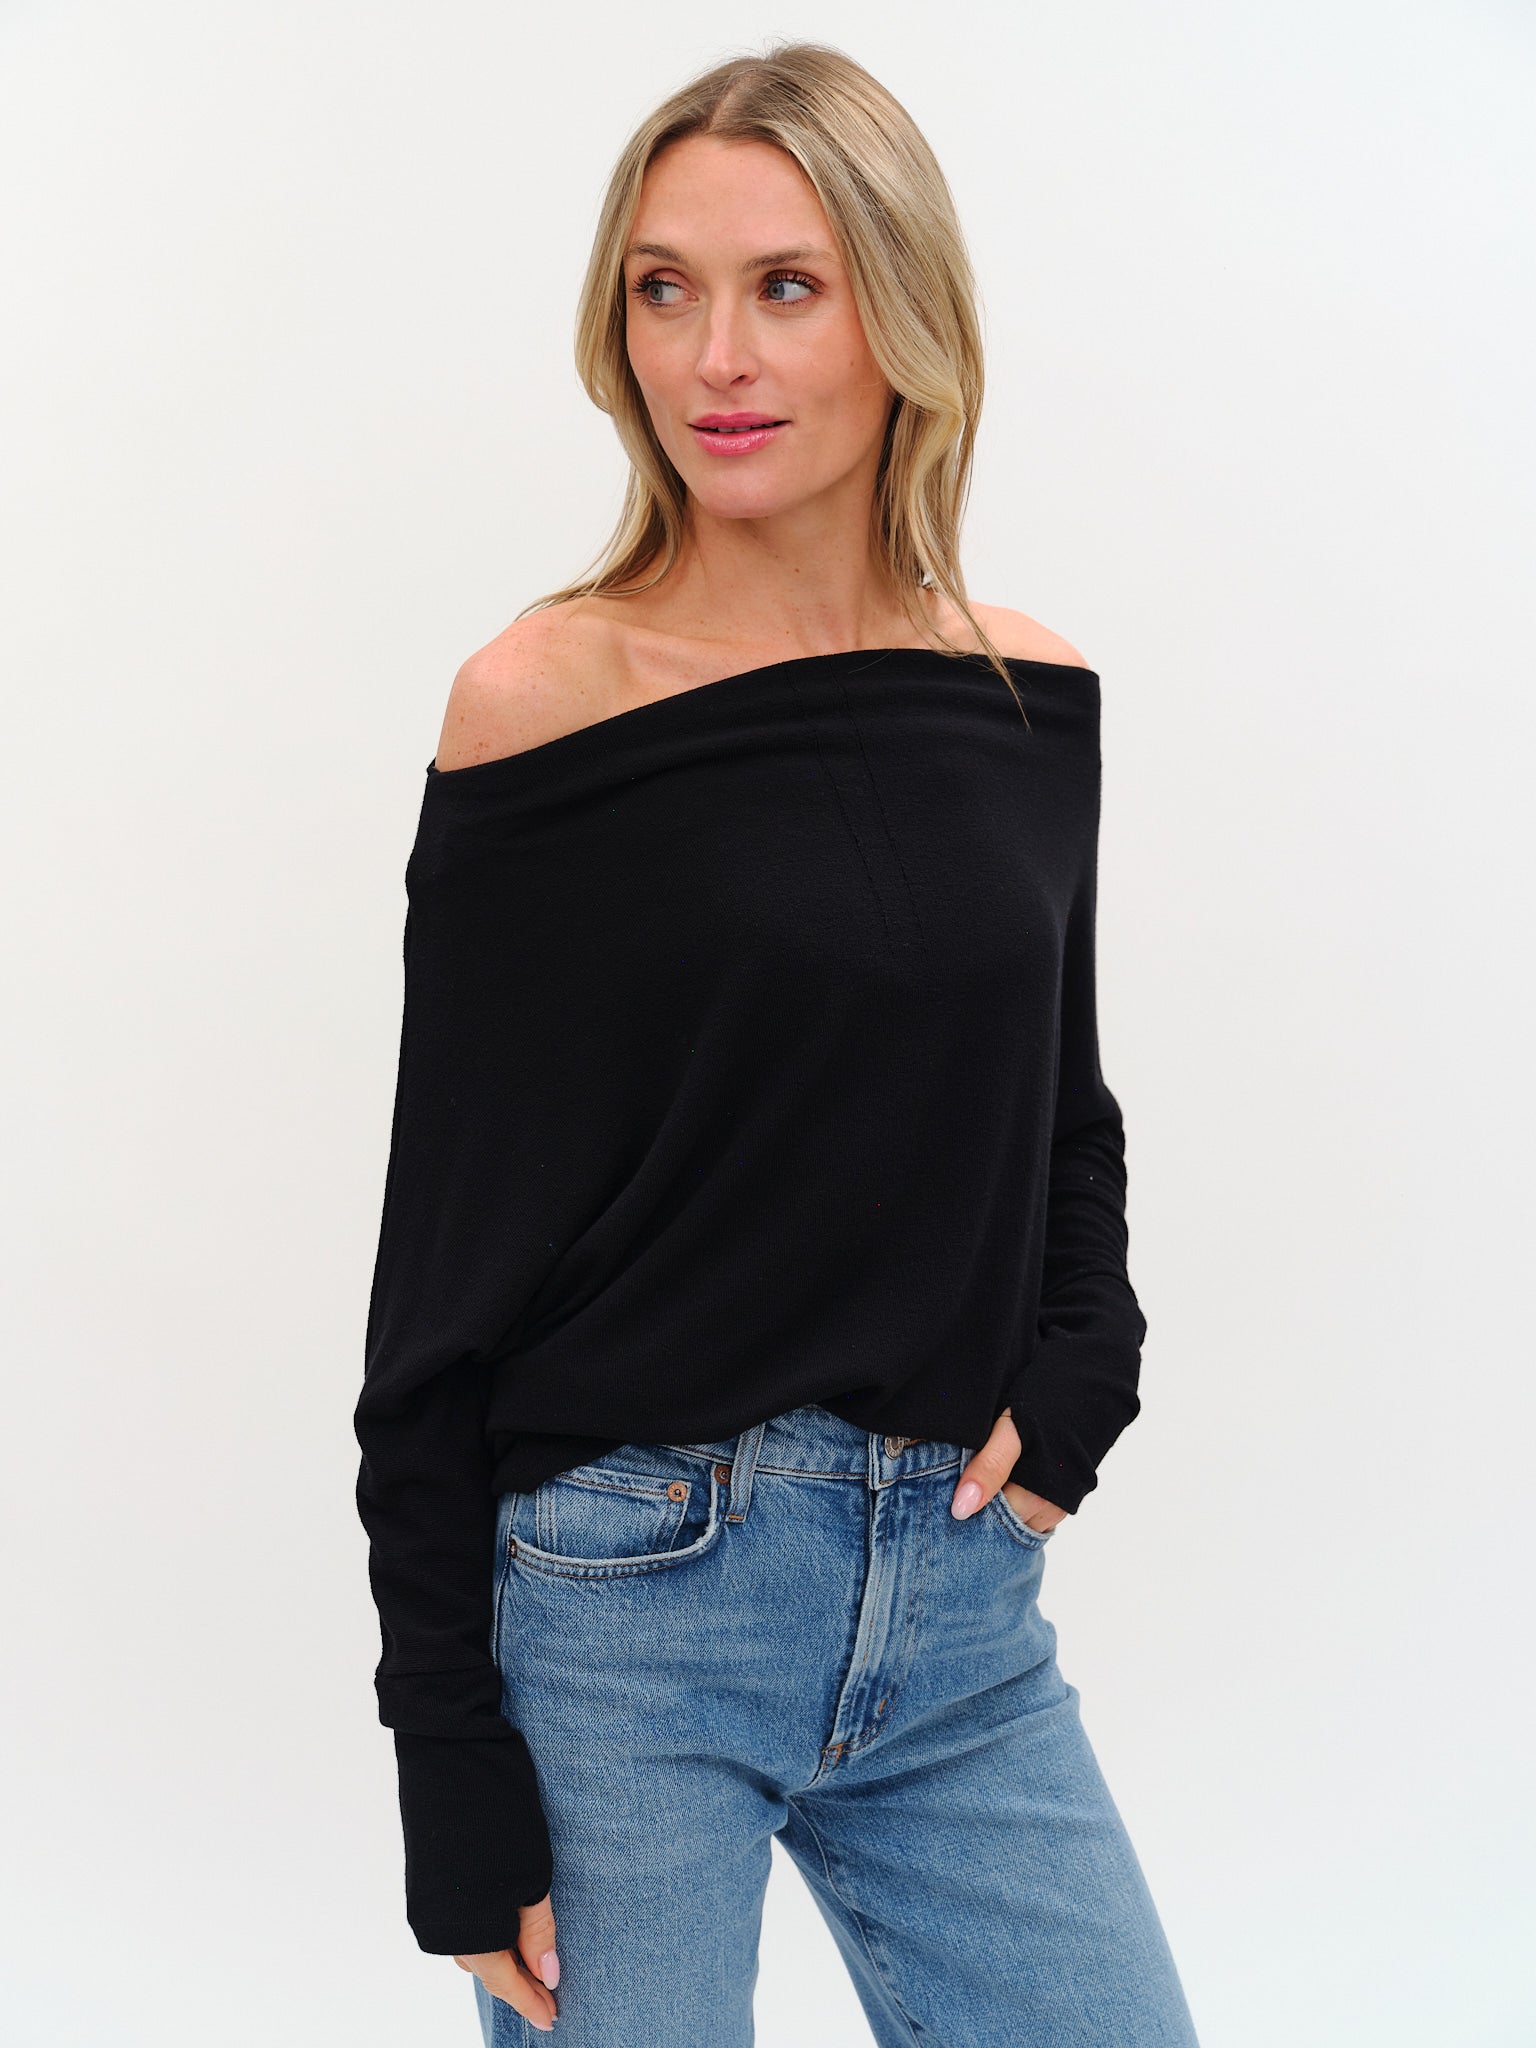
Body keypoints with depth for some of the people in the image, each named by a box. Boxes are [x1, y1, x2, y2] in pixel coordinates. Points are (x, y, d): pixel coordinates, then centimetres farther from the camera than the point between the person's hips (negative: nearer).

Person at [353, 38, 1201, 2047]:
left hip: (958, 1598, 4)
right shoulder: (539, 703, -9)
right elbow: (447, 1261, -7)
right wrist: (453, 1769, -8)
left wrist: (1081, 1371, 0)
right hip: (620, 1603, -4)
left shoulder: (1034, 698, 4)